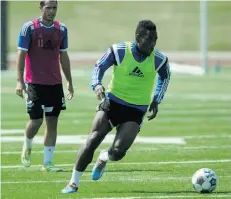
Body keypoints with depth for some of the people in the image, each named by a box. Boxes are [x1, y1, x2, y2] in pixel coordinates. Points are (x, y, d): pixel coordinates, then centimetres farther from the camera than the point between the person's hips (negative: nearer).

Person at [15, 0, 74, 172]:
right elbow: (21, 54, -5)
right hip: (34, 83, -4)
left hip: (55, 83, 4)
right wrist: (19, 80, -12)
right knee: (36, 120, -6)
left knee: (52, 121, 0)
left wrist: (70, 82, 16)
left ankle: (48, 163, 5)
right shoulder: (29, 28, -5)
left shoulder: (61, 29, 8)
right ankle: (27, 146, 27)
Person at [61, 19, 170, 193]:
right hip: (113, 102, 0)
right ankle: (74, 182, -3)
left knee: (118, 152, -17)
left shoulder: (159, 60, -8)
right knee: (93, 140, -17)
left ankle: (103, 158, 23)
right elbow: (99, 66, 2)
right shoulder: (119, 51, -13)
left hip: (136, 112, 1)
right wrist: (97, 84, -17)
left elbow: (165, 77, 14)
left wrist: (156, 100, 7)